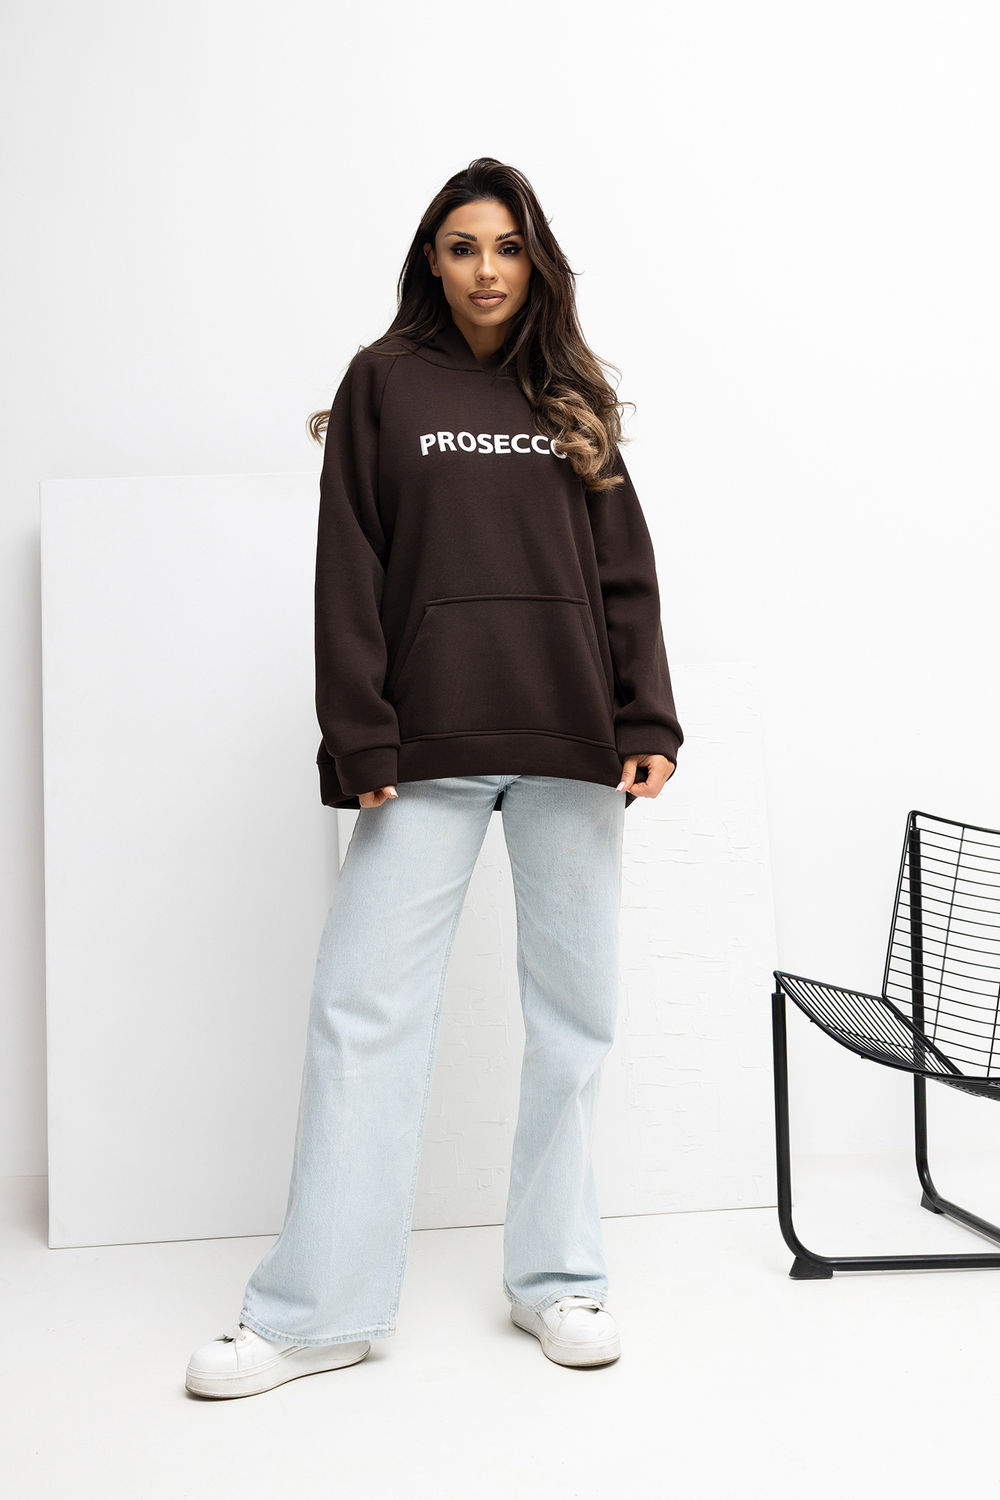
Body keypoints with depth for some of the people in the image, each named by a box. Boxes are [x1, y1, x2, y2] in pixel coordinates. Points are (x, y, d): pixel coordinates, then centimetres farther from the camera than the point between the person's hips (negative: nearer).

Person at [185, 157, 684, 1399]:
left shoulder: (573, 398, 15)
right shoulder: (385, 382, 8)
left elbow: (626, 575, 11)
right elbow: (350, 575, 1)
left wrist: (648, 722, 0)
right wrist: (360, 743, -8)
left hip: (572, 742, 3)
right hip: (428, 743, -2)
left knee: (574, 1011, 5)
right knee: (362, 1008, -4)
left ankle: (556, 1277, 19)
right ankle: (318, 1309, 6)